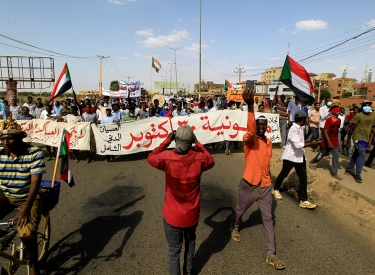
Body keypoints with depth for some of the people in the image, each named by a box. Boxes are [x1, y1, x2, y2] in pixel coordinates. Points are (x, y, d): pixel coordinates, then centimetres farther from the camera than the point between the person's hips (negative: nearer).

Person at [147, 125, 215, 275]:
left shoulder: (167, 157, -22)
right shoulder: (199, 158, -17)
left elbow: (151, 157, -1)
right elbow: (211, 161, 6)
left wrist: (167, 141, -1)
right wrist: (198, 144, 3)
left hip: (173, 215, -3)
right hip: (192, 214, 3)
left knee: (174, 249, 15)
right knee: (190, 241, 30)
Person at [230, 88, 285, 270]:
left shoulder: (269, 142, 5)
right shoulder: (250, 139, -15)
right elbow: (251, 129, -39)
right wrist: (250, 107, -55)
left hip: (266, 186, 5)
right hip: (249, 185, -4)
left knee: (268, 219, 7)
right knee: (240, 210, 20)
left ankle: (271, 255, 17)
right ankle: (234, 228, 52)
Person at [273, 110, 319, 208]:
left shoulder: (300, 128, 6)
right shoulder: (293, 129, -23)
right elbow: (297, 145, -29)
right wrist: (311, 143, -24)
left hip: (300, 156, 8)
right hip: (290, 156, -8)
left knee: (303, 177, 3)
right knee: (283, 174, 12)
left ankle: (303, 200, 10)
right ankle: (275, 189, 36)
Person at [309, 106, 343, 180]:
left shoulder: (339, 120, 1)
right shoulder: (328, 120, -18)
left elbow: (337, 130, 13)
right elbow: (325, 132, -21)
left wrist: (335, 139, 17)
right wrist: (329, 142, -28)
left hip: (335, 142, 5)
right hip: (327, 142, -5)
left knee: (336, 156, 0)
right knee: (322, 154, 12)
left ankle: (334, 173, 7)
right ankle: (312, 162, 38)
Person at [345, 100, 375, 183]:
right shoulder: (359, 116, -13)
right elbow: (351, 129, -10)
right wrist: (348, 142, -10)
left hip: (365, 139, 7)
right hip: (358, 138, -7)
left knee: (356, 154, 16)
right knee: (362, 155, -12)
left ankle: (348, 169, 30)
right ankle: (358, 174, -1)